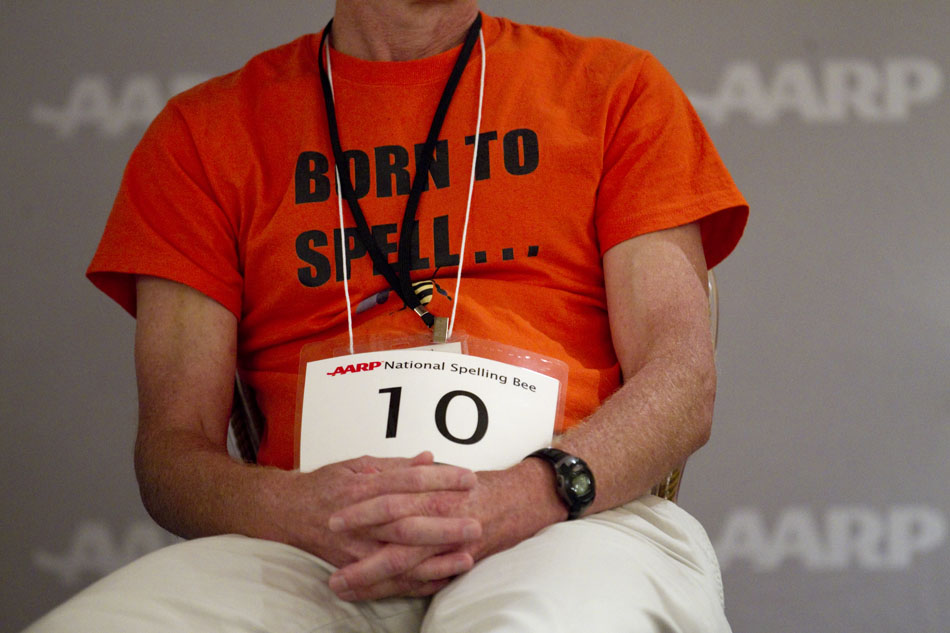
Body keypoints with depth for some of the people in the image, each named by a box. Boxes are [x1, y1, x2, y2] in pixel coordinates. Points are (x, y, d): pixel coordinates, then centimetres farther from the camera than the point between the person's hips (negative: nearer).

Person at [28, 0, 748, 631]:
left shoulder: (615, 84, 20)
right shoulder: (203, 131, 21)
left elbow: (683, 387, 8)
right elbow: (172, 448, 11)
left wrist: (530, 493, -15)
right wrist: (299, 509, -15)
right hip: (307, 552, 3)